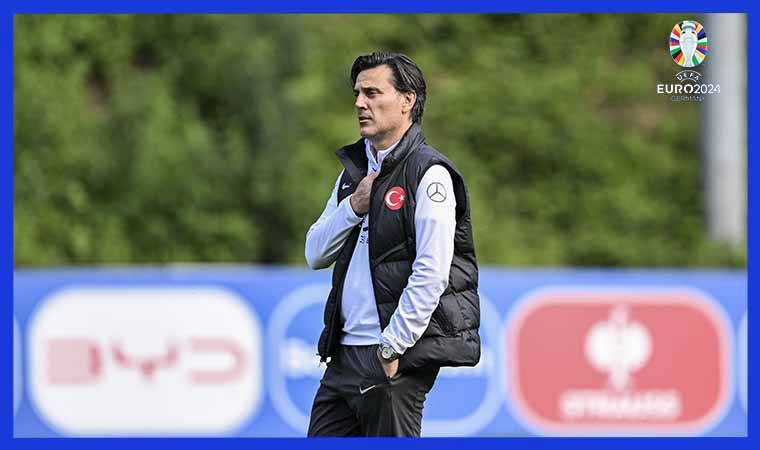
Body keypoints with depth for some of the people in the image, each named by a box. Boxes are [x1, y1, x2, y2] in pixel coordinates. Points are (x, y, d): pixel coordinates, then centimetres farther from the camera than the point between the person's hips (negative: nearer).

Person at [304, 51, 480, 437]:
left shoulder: (428, 174, -8)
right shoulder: (354, 170, 17)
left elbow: (432, 274, -17)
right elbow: (315, 255, 15)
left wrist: (391, 347, -19)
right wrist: (354, 206, -3)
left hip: (398, 356, -8)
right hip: (344, 353, 8)